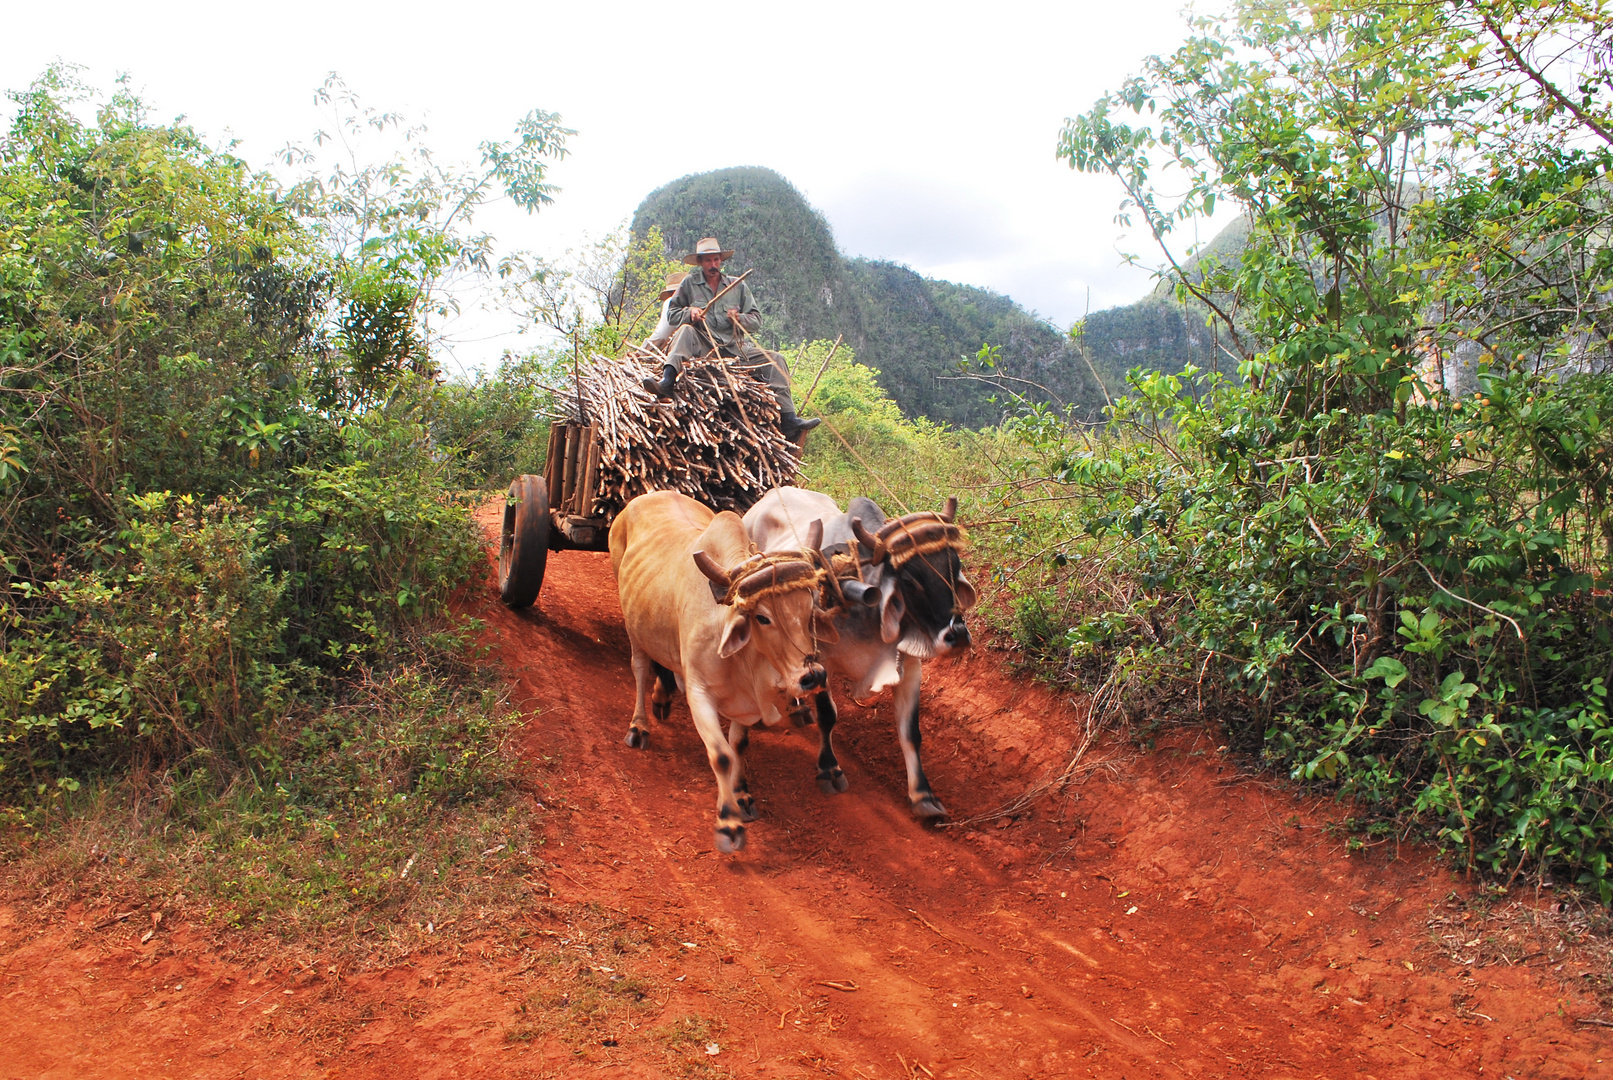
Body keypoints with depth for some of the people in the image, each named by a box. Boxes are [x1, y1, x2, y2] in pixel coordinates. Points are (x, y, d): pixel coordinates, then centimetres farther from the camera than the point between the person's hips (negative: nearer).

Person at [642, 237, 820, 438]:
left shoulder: (738, 285, 18)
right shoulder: (689, 284, 13)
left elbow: (756, 319, 13)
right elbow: (672, 315, 10)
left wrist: (739, 318, -9)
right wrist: (689, 312, -11)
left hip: (734, 346, 3)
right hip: (703, 344, -2)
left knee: (775, 360, -14)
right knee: (686, 330, -33)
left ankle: (788, 421, -21)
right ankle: (667, 382, -53)